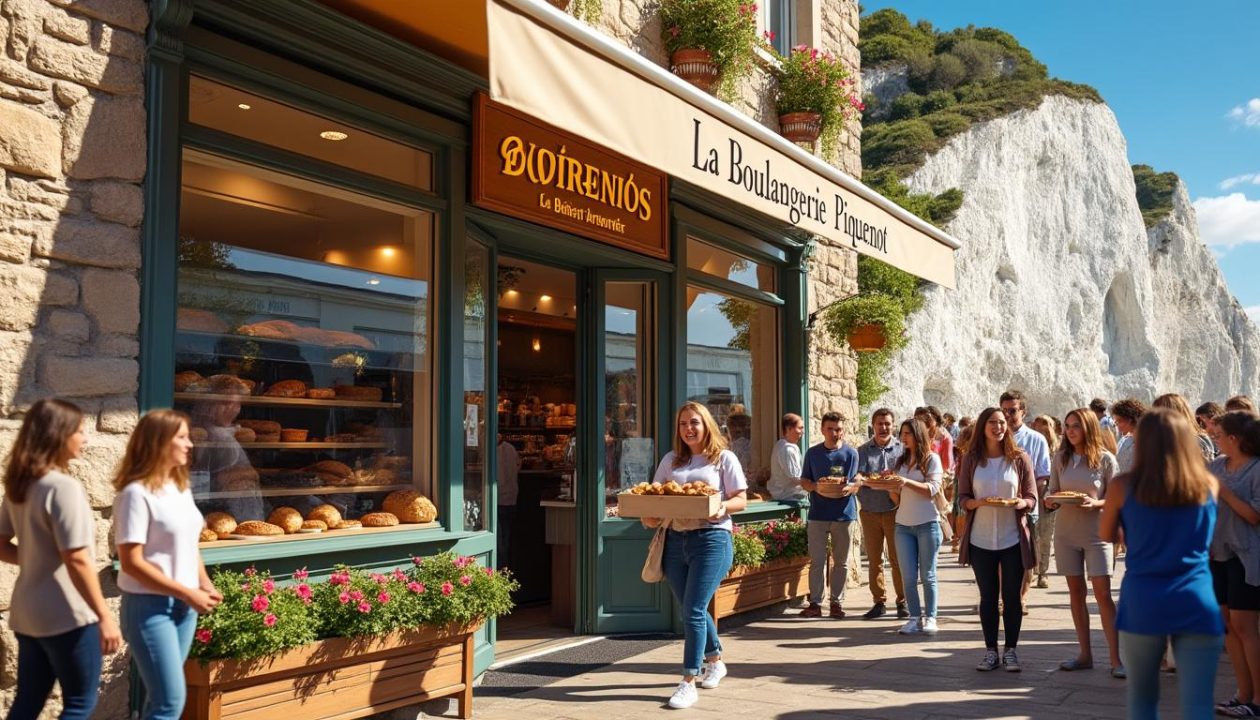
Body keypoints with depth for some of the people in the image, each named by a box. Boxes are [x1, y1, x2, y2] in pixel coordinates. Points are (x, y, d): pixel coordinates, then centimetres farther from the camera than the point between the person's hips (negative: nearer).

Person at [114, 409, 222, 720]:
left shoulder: (181, 487, 8)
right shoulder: (137, 493, -16)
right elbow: (131, 563, -18)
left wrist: (204, 584, 1)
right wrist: (187, 593, -17)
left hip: (183, 604, 7)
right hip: (149, 606, -7)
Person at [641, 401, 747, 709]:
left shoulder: (724, 458, 3)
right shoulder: (670, 460, 14)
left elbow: (741, 500, 0)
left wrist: (722, 507, -20)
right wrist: (649, 516, -7)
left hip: (711, 538, -5)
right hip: (675, 539, 5)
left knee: (693, 610, -11)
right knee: (691, 610, 13)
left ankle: (688, 683, -5)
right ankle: (715, 662, 36)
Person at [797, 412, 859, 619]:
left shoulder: (851, 453, 3)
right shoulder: (812, 453, 5)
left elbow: (857, 483, 3)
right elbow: (804, 481, 9)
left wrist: (850, 488, -19)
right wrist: (815, 487, -13)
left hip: (844, 514, 0)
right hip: (817, 514, 0)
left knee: (841, 561, 7)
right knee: (817, 561, 1)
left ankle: (837, 601, 17)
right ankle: (815, 602, 7)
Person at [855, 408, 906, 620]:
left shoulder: (901, 449, 4)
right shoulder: (863, 451, 9)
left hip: (894, 511, -2)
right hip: (869, 512, 2)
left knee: (898, 558, 0)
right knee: (873, 560, 6)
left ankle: (902, 602, 11)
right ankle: (879, 602, 15)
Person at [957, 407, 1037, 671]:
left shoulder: (1019, 458, 0)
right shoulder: (971, 459, 2)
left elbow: (1032, 497, 2)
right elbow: (962, 498, 2)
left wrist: (1021, 503, -20)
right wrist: (979, 502, -18)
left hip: (1013, 538, -1)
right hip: (981, 539, 1)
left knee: (1011, 596, 6)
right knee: (988, 596, 9)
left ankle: (1010, 650, 18)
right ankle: (990, 650, 18)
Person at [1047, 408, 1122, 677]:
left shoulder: (1106, 459, -6)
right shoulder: (1060, 458, 2)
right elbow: (1053, 492, 8)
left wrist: (1096, 504, -22)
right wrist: (1050, 502, -14)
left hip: (1097, 532, -3)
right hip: (1066, 531, 3)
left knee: (1103, 593, -7)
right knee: (1076, 592, 8)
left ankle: (1116, 659, -2)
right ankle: (1085, 654, 17)